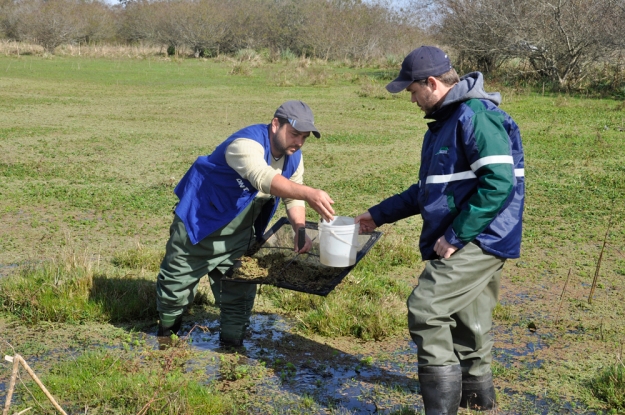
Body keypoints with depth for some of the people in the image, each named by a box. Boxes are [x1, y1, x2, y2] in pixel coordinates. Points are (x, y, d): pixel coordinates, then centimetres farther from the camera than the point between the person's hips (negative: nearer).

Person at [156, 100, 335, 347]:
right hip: (200, 222, -6)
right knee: (176, 283, 9)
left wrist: (300, 229, -20)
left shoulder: (293, 157, -5)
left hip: (239, 235, 6)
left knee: (239, 291, 9)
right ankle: (166, 334, 34)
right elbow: (264, 179, -50)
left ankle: (232, 342, 26)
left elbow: (292, 196, 0)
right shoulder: (247, 144, -32)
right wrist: (310, 194, -62)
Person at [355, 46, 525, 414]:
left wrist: (454, 236, -21)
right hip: (468, 241, 10)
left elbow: (500, 183, -24)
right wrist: (379, 214, 24)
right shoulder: (445, 121, 16)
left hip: (478, 242, -10)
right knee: (467, 320, 17)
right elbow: (430, 189, 24)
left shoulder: (477, 117, -16)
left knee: (426, 310, -13)